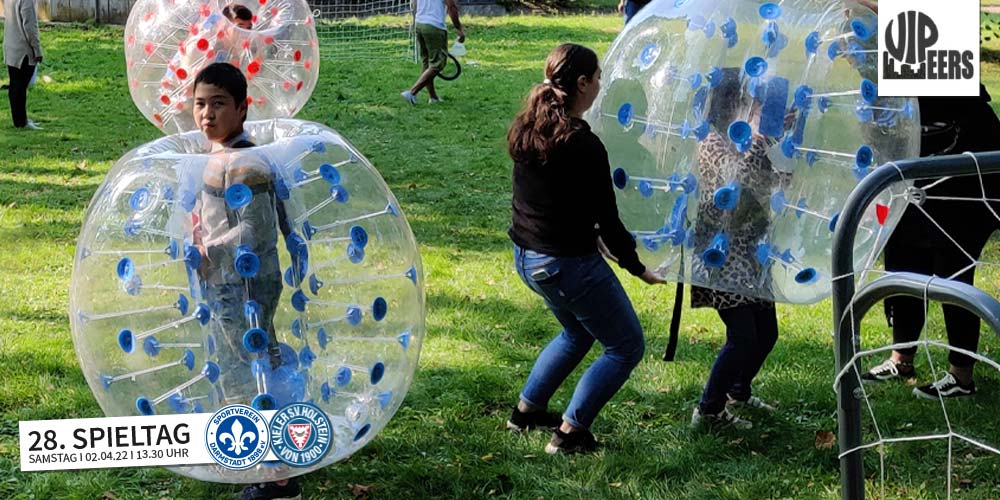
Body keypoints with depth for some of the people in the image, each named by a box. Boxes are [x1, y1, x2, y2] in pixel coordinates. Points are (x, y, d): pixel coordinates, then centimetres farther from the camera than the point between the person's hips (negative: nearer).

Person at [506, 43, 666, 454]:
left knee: (578, 332, 32)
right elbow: (607, 220, -18)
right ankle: (570, 433, 7)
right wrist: (637, 267, -4)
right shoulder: (583, 146, -23)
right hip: (567, 263, -9)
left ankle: (526, 410, 36)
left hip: (526, 256, 9)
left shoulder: (525, 131, 1)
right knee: (626, 346, 9)